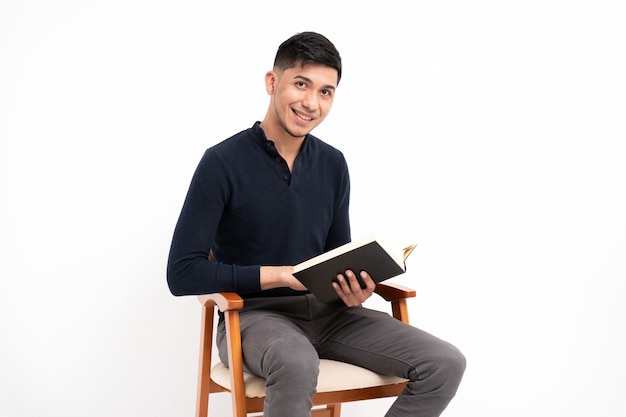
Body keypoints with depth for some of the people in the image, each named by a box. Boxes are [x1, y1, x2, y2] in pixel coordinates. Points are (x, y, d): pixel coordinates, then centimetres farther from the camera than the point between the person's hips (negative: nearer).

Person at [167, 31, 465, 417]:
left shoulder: (333, 164, 7)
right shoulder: (223, 162, -9)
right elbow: (183, 273, -12)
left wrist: (355, 290, -9)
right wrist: (281, 275, -18)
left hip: (326, 311, 6)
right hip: (254, 314, -5)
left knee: (446, 364, -13)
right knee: (298, 364, -41)